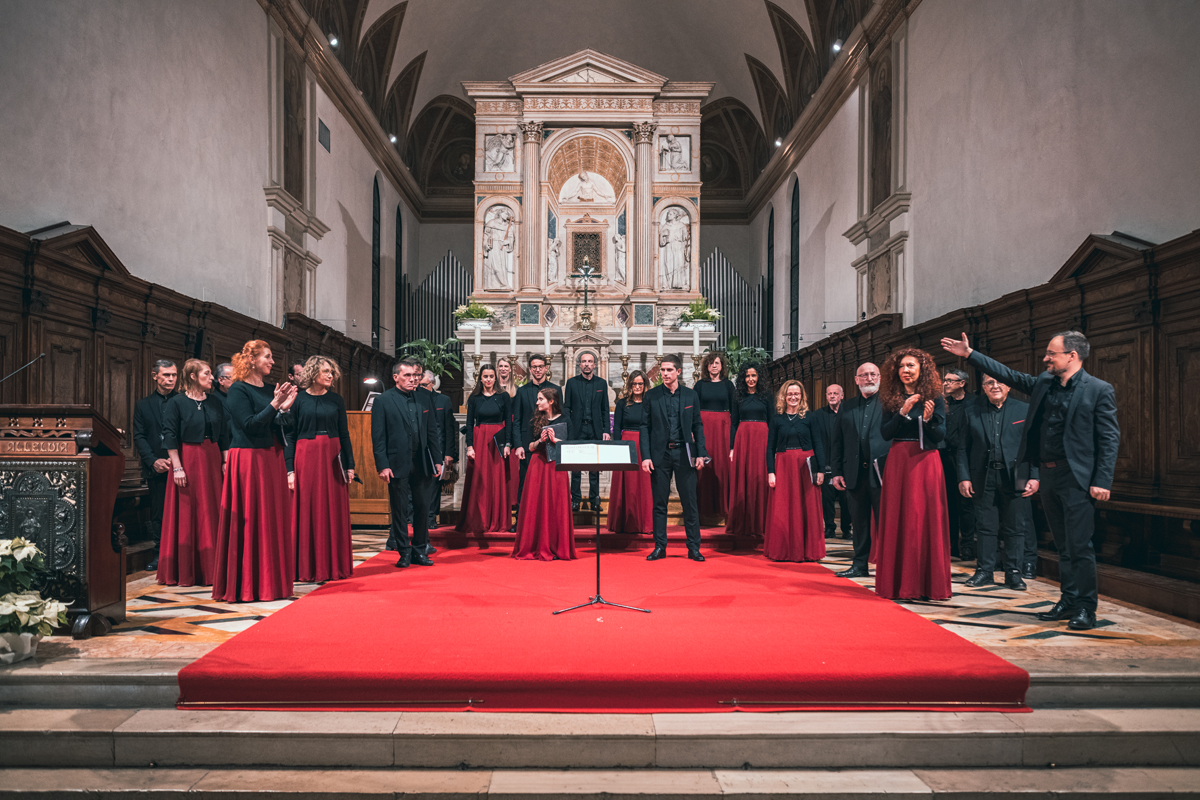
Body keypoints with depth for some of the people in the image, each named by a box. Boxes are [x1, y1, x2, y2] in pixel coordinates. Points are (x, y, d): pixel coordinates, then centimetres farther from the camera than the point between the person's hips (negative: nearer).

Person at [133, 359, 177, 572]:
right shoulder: (143, 405, 12)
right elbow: (139, 437, 6)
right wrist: (153, 461, -8)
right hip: (156, 469, 2)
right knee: (158, 513, 6)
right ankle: (160, 554, 14)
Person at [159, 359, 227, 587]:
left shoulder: (215, 403, 10)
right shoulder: (176, 403, -4)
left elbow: (224, 436, 11)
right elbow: (170, 437, -8)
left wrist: (225, 462, 3)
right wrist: (177, 467, -15)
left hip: (212, 460, 5)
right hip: (188, 459, -5)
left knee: (212, 513, 5)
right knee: (187, 516, 1)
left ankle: (211, 569, 14)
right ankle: (185, 571, 10)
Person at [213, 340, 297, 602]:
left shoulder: (271, 389, 13)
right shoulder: (239, 390, -7)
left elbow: (282, 428, 11)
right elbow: (250, 425, -16)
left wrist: (285, 407, -7)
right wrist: (274, 404, -19)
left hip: (271, 459, 7)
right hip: (248, 460, -7)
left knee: (275, 519, 9)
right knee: (250, 521, -3)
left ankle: (272, 581, 18)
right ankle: (246, 585, 7)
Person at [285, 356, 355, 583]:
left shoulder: (336, 400, 8)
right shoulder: (298, 399, 1)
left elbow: (344, 433, 8)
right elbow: (290, 435, -1)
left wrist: (349, 464, 2)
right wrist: (289, 469, -8)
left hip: (333, 458, 2)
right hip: (306, 458, -2)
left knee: (334, 513, 4)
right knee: (308, 513, 0)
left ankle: (334, 566, 13)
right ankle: (308, 568, 8)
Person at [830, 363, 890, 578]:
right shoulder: (847, 407, 14)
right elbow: (837, 442, 13)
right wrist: (836, 471, 6)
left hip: (882, 472, -4)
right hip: (855, 473, 4)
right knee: (859, 521, 10)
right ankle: (859, 564, 19)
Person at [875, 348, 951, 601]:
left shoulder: (934, 398, 3)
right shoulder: (891, 398, 7)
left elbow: (940, 436, -1)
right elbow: (885, 433, -1)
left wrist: (928, 419, -19)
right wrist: (903, 412, -12)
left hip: (925, 462, -1)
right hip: (898, 462, 2)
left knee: (926, 520, -1)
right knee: (897, 521, 2)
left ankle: (927, 583, 7)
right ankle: (899, 583, 9)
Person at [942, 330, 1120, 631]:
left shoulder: (1099, 390, -6)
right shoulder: (1043, 384, 12)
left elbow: (1109, 438, -9)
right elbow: (1006, 375, 18)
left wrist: (1102, 481, -15)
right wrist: (969, 354, 13)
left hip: (1077, 479, -6)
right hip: (1047, 475, 7)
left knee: (1079, 546, -4)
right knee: (1063, 546, 14)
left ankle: (1086, 608, 6)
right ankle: (1069, 601, 23)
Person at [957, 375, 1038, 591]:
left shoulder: (1025, 410, 6)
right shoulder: (971, 413, 9)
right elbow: (963, 449, 7)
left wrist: (1034, 476, -7)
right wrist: (963, 477, -2)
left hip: (1014, 477, -1)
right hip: (983, 478, 1)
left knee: (1015, 528, 5)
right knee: (985, 526, 5)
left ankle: (1013, 572, 15)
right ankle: (985, 571, 14)